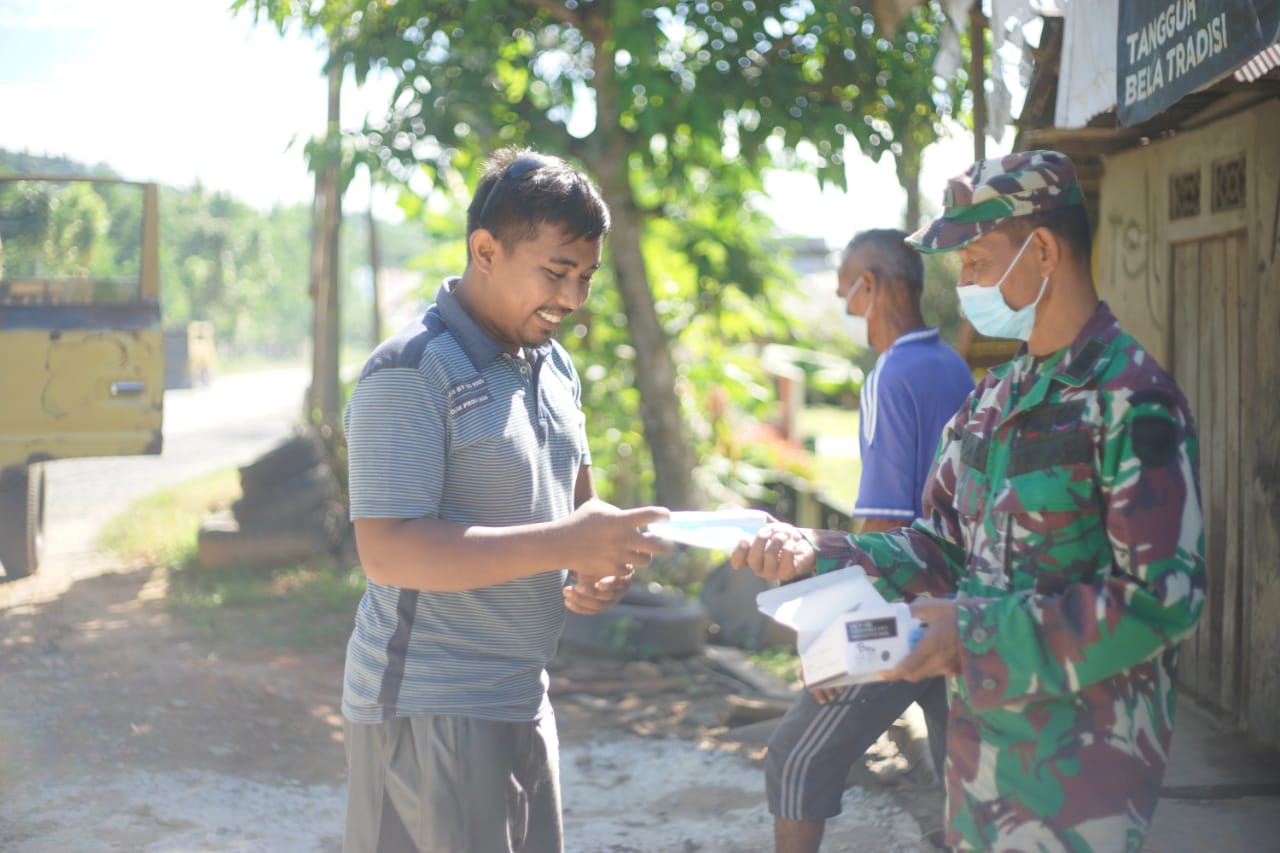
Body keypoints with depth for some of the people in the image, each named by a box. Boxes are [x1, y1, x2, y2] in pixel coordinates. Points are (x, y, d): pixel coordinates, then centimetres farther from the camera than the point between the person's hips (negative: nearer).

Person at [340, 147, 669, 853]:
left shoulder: (554, 365, 11)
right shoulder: (410, 372, -16)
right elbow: (387, 552, -24)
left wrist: (600, 565, -1)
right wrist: (565, 544, -27)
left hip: (521, 699, 8)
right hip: (430, 710, -8)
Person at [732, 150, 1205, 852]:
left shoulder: (1131, 402, -16)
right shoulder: (992, 398, 10)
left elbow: (1162, 596, -21)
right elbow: (944, 549, 12)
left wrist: (978, 632, -21)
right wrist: (817, 554, -4)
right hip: (979, 740, 8)